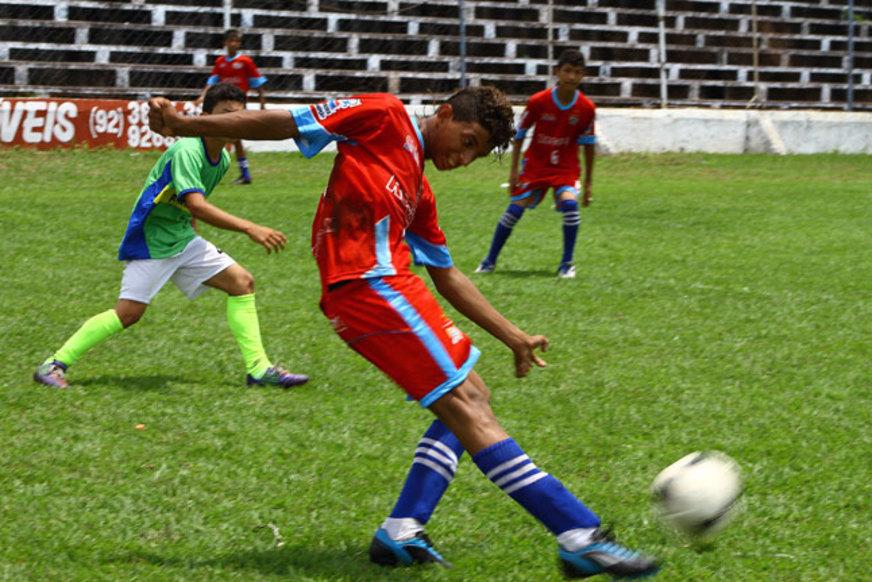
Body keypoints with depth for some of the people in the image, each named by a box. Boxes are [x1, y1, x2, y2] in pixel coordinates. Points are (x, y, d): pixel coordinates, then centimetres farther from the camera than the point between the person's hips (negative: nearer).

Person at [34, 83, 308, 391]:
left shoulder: (223, 158, 4)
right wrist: (250, 228, -45)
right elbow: (196, 205, -39)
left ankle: (258, 368, -1)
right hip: (150, 239, -8)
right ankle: (55, 364, -3)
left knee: (242, 282, -1)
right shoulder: (186, 151, -24)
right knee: (129, 311, -15)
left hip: (182, 237, 8)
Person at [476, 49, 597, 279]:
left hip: (566, 167, 0)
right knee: (515, 207, -5)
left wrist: (588, 184, 4)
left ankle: (567, 264, -12)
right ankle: (490, 261, 12)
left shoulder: (586, 108, -11)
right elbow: (519, 135, -2)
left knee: (570, 202, -25)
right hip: (535, 164, 0)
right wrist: (514, 171, -4)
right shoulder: (538, 101, -14)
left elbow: (588, 145, 2)